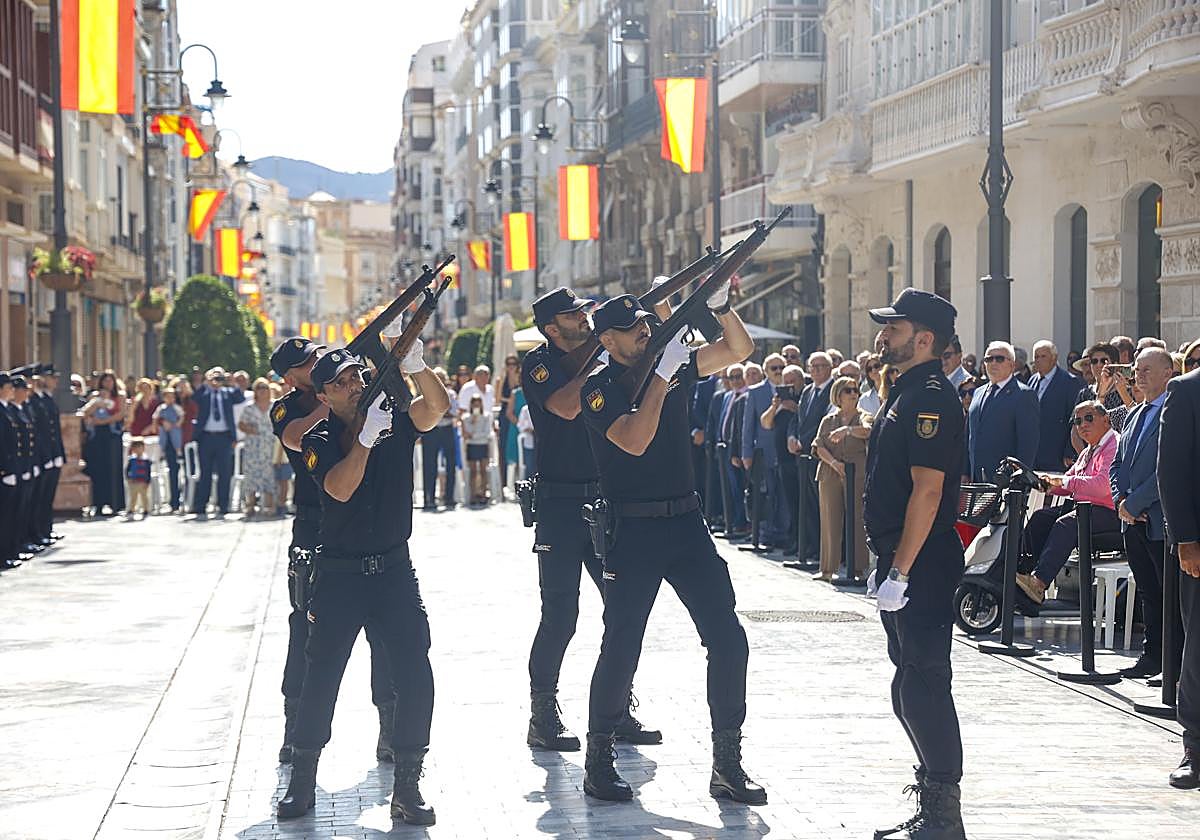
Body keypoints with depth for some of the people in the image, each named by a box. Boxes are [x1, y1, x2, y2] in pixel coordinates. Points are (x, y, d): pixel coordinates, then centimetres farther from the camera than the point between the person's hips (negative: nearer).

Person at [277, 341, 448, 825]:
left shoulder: (397, 422, 2)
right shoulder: (318, 441, -3)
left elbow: (437, 407, -17)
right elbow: (340, 488, -20)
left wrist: (415, 367, -35)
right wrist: (366, 436, -30)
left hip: (395, 570, 1)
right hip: (340, 575, -1)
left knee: (416, 677, -7)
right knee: (321, 677, 2)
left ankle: (407, 786, 2)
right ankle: (302, 780, 17)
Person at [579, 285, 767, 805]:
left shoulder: (676, 365, 10)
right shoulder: (599, 388, -6)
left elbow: (740, 351, 11)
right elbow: (636, 440, -21)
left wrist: (720, 306, -5)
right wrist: (660, 378, -20)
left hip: (687, 524, 5)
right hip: (633, 531, -5)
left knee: (728, 639, -1)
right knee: (620, 648, -1)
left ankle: (727, 767, 5)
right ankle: (598, 763, 13)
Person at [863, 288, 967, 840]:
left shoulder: (931, 398, -16)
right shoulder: (907, 394, 16)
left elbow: (928, 490, -22)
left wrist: (900, 571, -24)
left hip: (923, 566, -11)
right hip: (899, 562, 11)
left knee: (923, 684, -8)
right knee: (911, 686, 14)